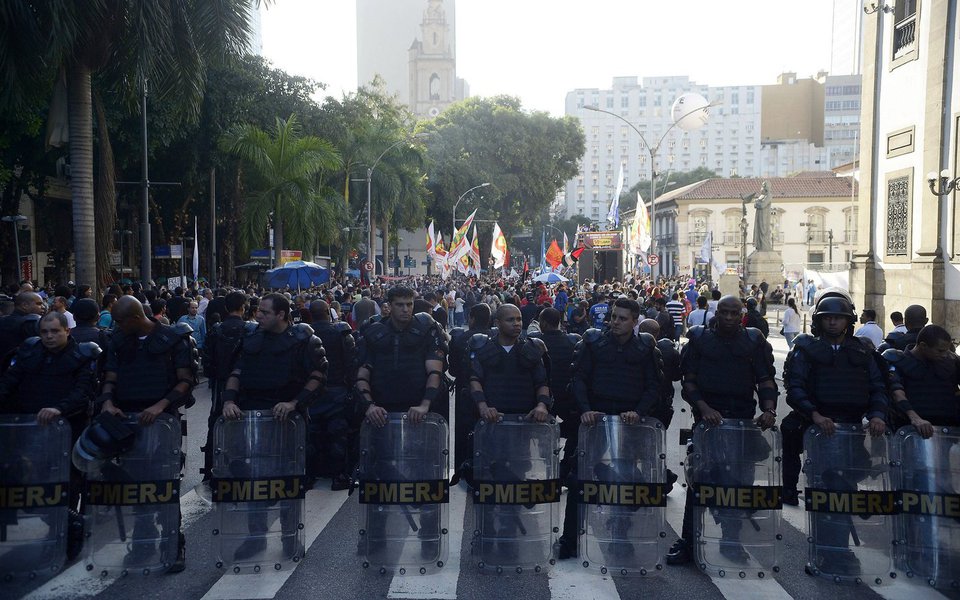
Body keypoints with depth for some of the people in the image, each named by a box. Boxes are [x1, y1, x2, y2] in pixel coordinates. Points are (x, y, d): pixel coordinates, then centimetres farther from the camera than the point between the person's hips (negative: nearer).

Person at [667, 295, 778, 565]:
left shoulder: (754, 341, 9)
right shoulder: (699, 338, 5)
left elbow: (765, 380, 4)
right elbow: (688, 381, 1)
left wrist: (769, 409, -14)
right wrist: (704, 408, -15)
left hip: (743, 418, 2)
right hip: (707, 416, -2)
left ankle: (732, 542, 20)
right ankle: (688, 542, 4)